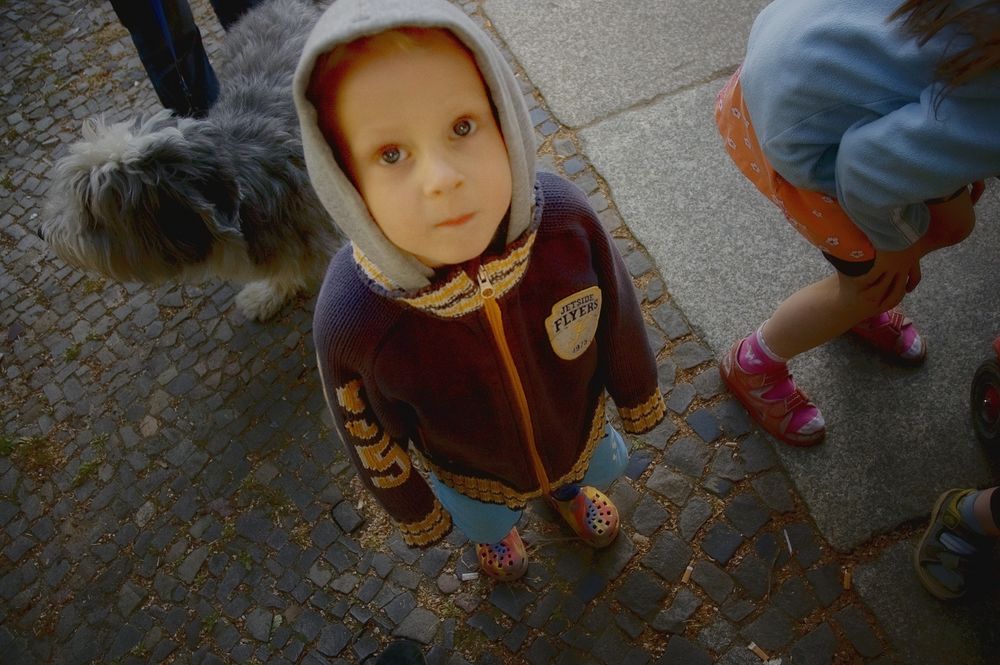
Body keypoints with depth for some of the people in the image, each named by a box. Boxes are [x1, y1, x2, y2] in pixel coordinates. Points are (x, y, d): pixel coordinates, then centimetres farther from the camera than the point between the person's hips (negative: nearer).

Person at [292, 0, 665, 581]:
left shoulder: (567, 218, -37)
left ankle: (567, 488, 75)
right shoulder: (350, 322, -41)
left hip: (581, 430, 2)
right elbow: (373, 440, -19)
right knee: (488, 519, 35)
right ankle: (494, 529, 74)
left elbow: (619, 319, -15)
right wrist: (416, 515, -1)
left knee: (592, 465, 37)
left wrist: (639, 397, 3)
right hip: (475, 476, -1)